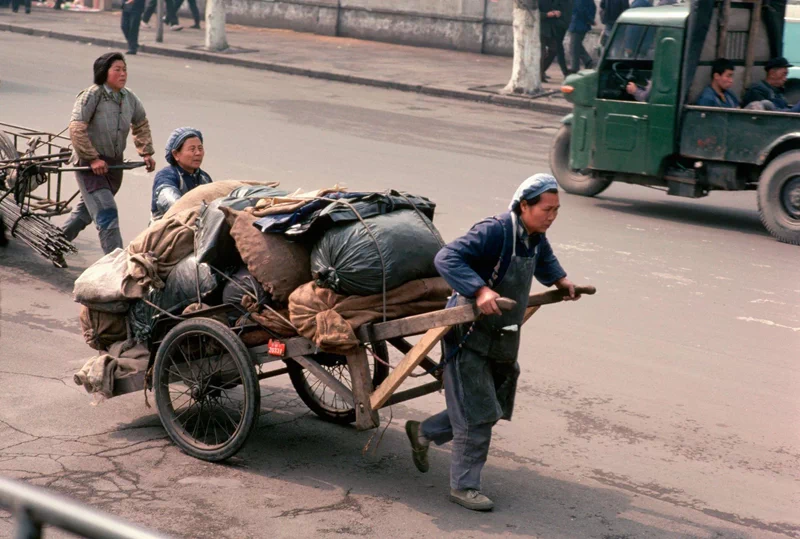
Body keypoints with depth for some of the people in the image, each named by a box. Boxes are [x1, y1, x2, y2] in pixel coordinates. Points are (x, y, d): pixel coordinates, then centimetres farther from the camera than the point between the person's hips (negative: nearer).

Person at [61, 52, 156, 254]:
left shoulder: (129, 98, 5)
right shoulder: (92, 95, -15)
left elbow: (141, 124, 23)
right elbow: (76, 128, -20)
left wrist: (146, 152, 16)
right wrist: (92, 158, -23)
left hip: (114, 164, 7)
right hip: (89, 164, -7)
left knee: (87, 211, 20)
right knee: (107, 214, -15)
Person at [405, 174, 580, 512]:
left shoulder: (535, 237, 4)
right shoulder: (494, 232, -24)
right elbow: (446, 259, -34)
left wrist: (560, 280, 16)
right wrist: (480, 290, -45)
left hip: (503, 339, 9)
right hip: (471, 335, -9)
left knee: (493, 409, 16)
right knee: (478, 414, -4)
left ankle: (423, 433, 35)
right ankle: (463, 486, 11)